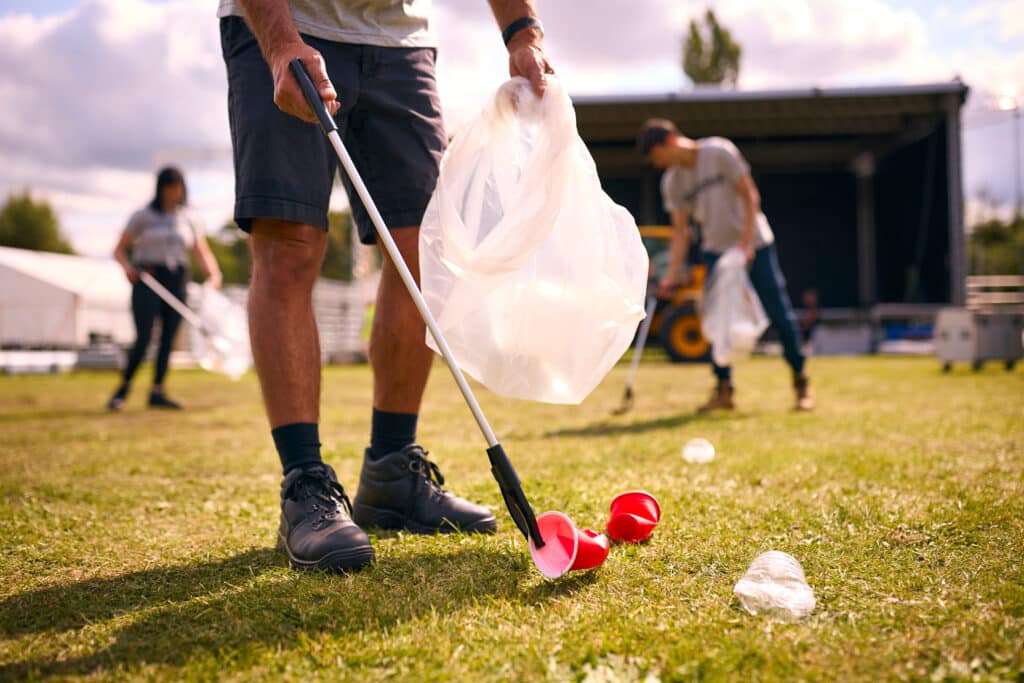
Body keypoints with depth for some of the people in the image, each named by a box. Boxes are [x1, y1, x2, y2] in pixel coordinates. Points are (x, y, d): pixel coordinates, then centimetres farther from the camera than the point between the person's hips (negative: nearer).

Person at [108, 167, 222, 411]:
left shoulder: (189, 219, 10)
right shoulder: (142, 216, 2)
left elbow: (203, 253, 5)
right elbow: (119, 250, 3)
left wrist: (213, 274, -15)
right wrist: (128, 267, -18)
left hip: (176, 282, 3)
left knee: (168, 337, -2)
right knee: (144, 338, -11)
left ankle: (157, 392, 2)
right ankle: (123, 387, 6)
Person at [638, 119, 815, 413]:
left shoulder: (719, 152, -12)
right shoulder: (672, 181, 1)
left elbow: (749, 196, -11)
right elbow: (680, 230, 1)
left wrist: (747, 242, -19)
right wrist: (672, 273, -9)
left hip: (754, 245, -4)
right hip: (716, 250, 4)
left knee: (779, 313, -3)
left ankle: (800, 380, 10)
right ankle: (723, 389, 6)